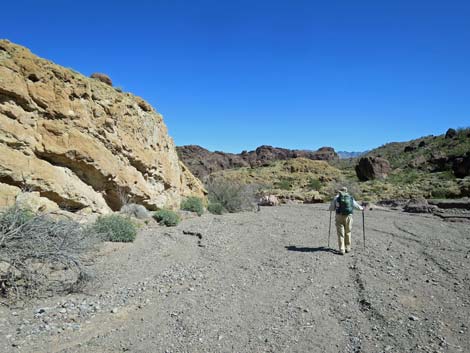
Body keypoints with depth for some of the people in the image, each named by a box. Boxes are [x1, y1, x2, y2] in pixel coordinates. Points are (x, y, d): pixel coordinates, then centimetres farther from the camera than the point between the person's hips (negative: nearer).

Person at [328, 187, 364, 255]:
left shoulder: (337, 197, 1)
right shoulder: (350, 198, 8)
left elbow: (331, 208, 4)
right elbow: (356, 205, 20)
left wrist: (335, 208, 29)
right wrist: (361, 208, 42)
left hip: (339, 217, -2)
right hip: (348, 217, 2)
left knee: (341, 234, 2)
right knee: (348, 233, 17)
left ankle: (342, 250, -2)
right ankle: (347, 248, 24)